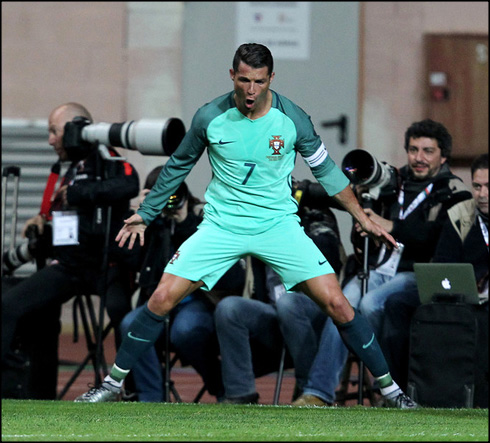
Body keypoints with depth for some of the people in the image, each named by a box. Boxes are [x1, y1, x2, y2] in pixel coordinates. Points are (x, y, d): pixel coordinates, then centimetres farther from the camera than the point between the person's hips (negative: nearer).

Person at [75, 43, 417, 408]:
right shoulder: (210, 117, -7)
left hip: (279, 224, 0)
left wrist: (364, 220, 7)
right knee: (162, 298, -10)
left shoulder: (293, 119, -8)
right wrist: (145, 214, 16)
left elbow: (325, 168, 6)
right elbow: (179, 165, 11)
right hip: (222, 224, 0)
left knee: (335, 302, -11)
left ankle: (388, 386, 3)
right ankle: (113, 383, 5)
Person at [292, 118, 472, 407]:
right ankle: (319, 392, -28)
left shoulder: (454, 192, 6)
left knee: (370, 303, -32)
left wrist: (391, 227, -18)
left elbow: (444, 236, -14)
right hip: (378, 270, 4)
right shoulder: (394, 184, 22)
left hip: (417, 275, -4)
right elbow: (360, 243, 25)